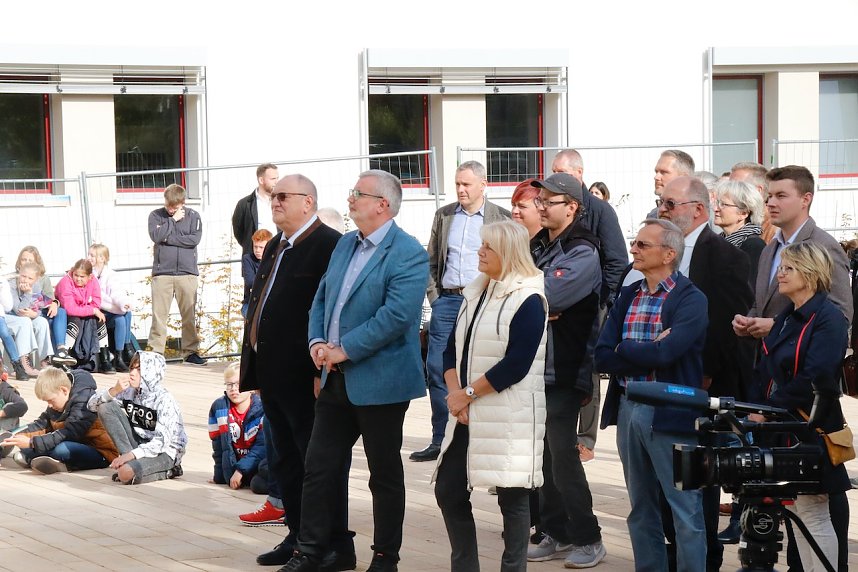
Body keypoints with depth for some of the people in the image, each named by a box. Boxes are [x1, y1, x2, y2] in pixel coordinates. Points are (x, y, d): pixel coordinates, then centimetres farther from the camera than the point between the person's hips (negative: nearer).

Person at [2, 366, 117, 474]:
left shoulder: (84, 403, -22)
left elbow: (66, 435, -28)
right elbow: (43, 423, 11)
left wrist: (31, 442, -29)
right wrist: (20, 435, -7)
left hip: (101, 453, -10)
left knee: (62, 450, -38)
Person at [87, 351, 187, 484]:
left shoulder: (164, 400, -18)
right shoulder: (129, 392, -1)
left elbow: (162, 441, -26)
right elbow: (92, 405, -1)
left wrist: (130, 455, -34)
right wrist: (114, 391, -19)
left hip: (165, 452, -7)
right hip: (139, 444, 7)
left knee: (126, 473, -36)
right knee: (105, 407, -7)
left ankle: (166, 471, -5)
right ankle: (131, 462, -11)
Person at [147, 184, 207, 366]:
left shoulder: (193, 216, 4)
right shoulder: (156, 215, 5)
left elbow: (195, 238, -9)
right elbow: (156, 235, -11)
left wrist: (169, 238, -10)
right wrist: (173, 220, -9)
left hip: (187, 272, 0)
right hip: (162, 273, 0)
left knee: (189, 315, 4)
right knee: (159, 314, -2)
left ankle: (191, 351, 12)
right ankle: (156, 352, 3)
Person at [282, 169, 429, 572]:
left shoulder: (407, 254, -14)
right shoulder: (345, 244, 13)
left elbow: (396, 315, -23)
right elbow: (322, 297, 17)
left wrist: (345, 349, -20)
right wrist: (317, 341, -2)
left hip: (379, 382, -8)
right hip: (336, 378, 8)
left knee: (385, 474, 5)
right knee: (319, 467, 8)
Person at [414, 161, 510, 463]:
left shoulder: (501, 218, 0)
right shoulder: (444, 215, 11)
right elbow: (432, 259, 15)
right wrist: (433, 295, 5)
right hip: (447, 300, 3)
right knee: (437, 370, 0)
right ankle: (440, 440, 8)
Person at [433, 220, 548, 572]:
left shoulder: (528, 300, -10)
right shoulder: (475, 294, 14)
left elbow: (516, 365, -17)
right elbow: (453, 349, 12)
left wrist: (468, 393, -12)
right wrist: (455, 394, -5)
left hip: (511, 417, -8)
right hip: (468, 415, 8)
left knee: (512, 495, 0)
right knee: (449, 490, 8)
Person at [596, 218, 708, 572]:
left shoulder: (690, 300, -8)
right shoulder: (627, 297, 10)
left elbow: (666, 353, -23)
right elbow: (603, 357, 1)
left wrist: (623, 350, -7)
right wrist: (647, 353, -13)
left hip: (670, 414, -7)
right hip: (628, 408, 7)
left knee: (686, 510, -2)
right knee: (641, 509, 15)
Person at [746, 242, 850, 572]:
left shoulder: (828, 319, -12)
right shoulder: (785, 319, 15)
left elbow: (815, 380, -21)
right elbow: (764, 373, 14)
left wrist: (768, 411, -17)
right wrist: (753, 409, -1)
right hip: (779, 433, 8)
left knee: (811, 515, -4)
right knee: (793, 513, 11)